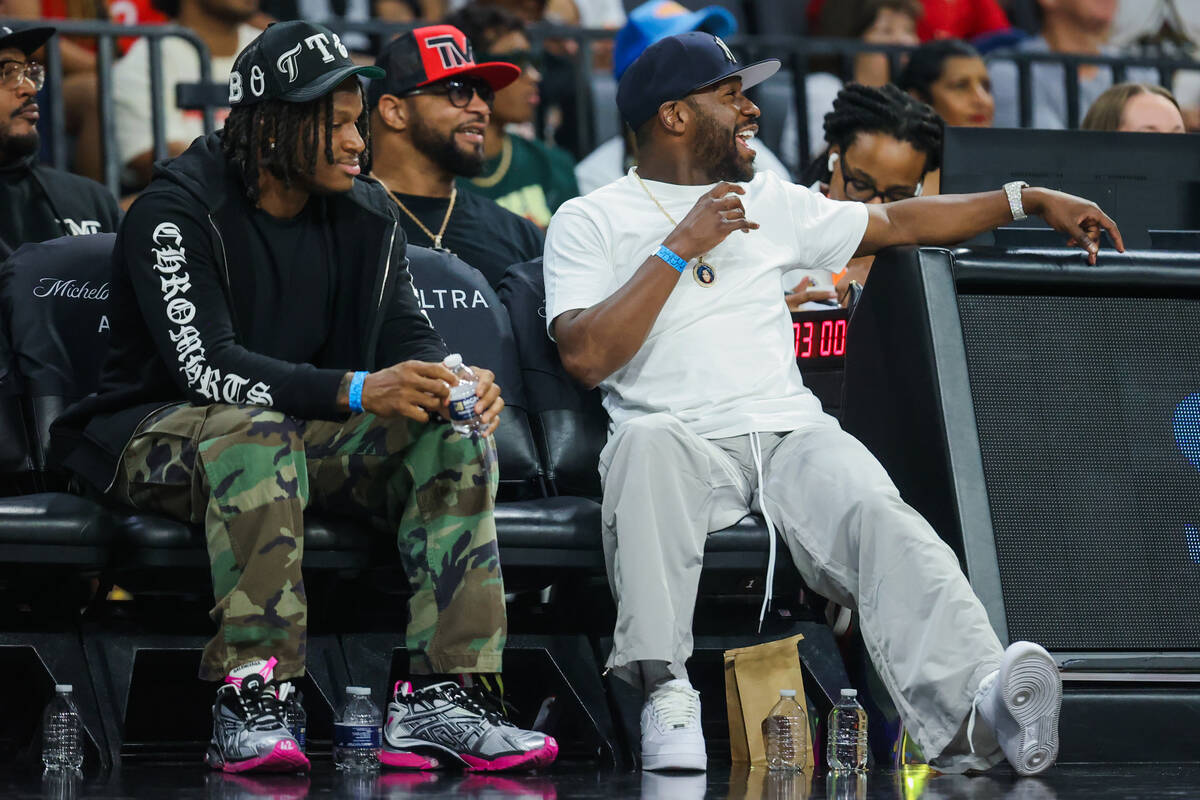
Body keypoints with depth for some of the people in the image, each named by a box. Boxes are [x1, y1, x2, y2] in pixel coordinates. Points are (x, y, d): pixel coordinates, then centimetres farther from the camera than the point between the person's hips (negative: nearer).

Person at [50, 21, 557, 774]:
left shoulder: (365, 215, 4)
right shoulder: (176, 211, -17)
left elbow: (410, 336, 2)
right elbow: (204, 364, -28)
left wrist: (457, 381, -24)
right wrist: (357, 391, -39)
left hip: (306, 434, 6)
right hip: (161, 432, -6)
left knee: (458, 434, -17)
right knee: (255, 432, -40)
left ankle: (437, 700, -26)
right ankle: (249, 703, -42)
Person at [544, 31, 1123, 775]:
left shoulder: (768, 203, 24)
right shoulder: (589, 222, 10)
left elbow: (898, 223, 32)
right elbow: (586, 356, -5)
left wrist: (1030, 199, 30)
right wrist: (680, 247, -4)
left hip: (793, 436, 3)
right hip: (682, 442, -3)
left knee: (877, 514, -30)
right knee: (647, 438, -40)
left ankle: (976, 709, -55)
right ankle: (663, 688, -35)